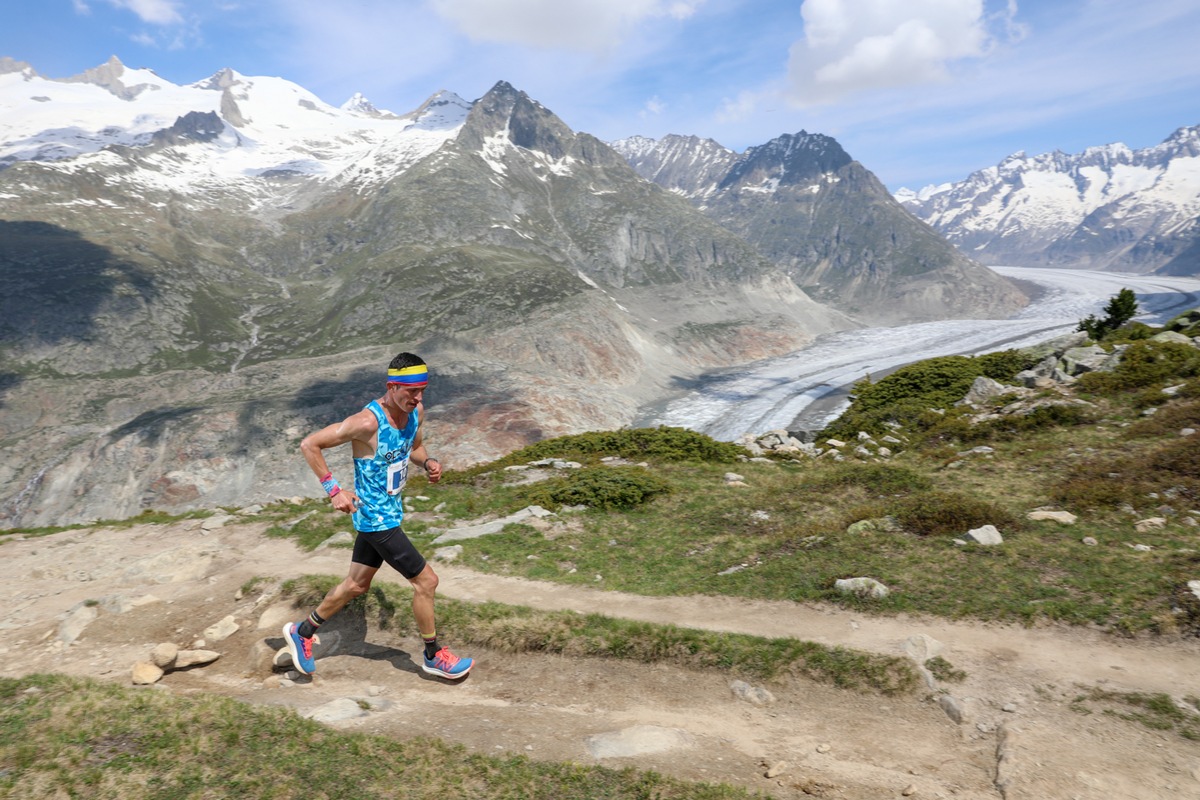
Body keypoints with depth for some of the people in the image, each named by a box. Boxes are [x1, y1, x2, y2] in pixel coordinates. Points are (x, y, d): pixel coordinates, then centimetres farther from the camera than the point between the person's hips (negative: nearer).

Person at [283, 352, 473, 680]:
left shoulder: (416, 412, -3)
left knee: (356, 585, 20)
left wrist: (428, 462, -4)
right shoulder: (367, 422, -27)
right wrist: (334, 490, -21)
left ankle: (302, 632, 40)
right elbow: (309, 444, -21)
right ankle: (434, 656, 19)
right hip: (377, 519, -8)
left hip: (389, 512, 8)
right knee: (426, 581, -2)